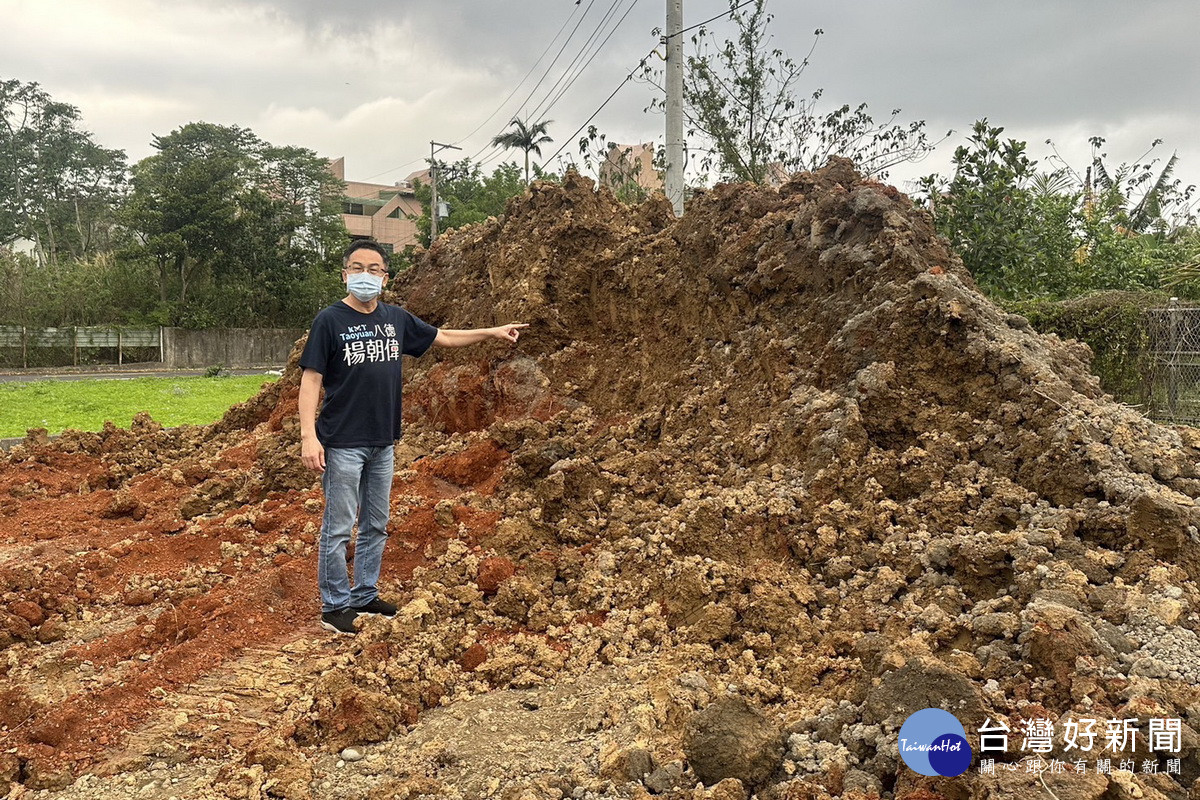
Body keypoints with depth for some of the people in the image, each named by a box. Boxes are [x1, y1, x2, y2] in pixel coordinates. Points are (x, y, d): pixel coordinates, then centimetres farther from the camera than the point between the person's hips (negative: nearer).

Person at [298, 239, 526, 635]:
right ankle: (335, 606, 14)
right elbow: (311, 379, -10)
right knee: (338, 528, 1)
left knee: (376, 526, 15)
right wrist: (308, 436, -19)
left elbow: (443, 337, 22)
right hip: (343, 444, -6)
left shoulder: (396, 319, 8)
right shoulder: (330, 320, -8)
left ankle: (365, 596, 28)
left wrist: (492, 332, 23)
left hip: (383, 443, 6)